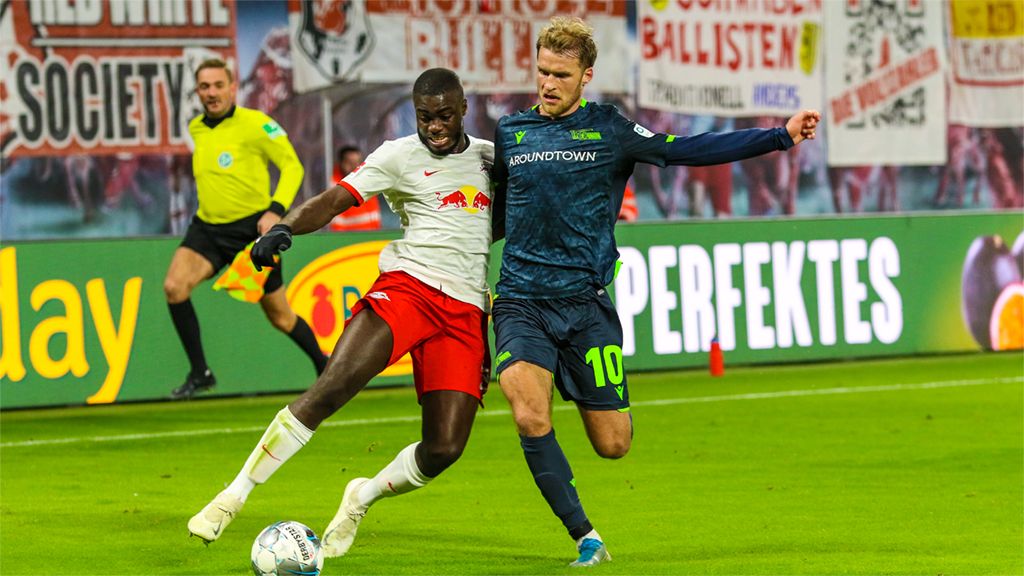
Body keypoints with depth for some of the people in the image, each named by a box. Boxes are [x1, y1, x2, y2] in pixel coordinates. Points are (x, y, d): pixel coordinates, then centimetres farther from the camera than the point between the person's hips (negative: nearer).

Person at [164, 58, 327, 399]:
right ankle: (200, 374, -11)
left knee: (279, 316, 5)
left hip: (252, 230, -5)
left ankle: (324, 367, 32)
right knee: (174, 286, -21)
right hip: (207, 228, 5)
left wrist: (276, 210, -24)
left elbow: (292, 166, -11)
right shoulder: (196, 128, 7)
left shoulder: (255, 124, -12)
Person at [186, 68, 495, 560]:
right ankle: (235, 495, -19)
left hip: (466, 312, 3)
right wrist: (285, 227, -27)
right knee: (333, 386, -25)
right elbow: (334, 201, -8)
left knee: (445, 448, -10)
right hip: (407, 285, -3)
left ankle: (362, 498, 19)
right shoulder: (398, 156, 4)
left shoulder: (489, 155, 17)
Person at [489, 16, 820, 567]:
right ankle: (585, 538, -12)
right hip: (520, 303, 1)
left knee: (613, 444, -1)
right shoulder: (509, 132, 11)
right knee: (530, 415, -25)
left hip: (585, 303, -1)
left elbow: (690, 150, -4)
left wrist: (780, 136, -10)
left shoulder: (608, 130, 3)